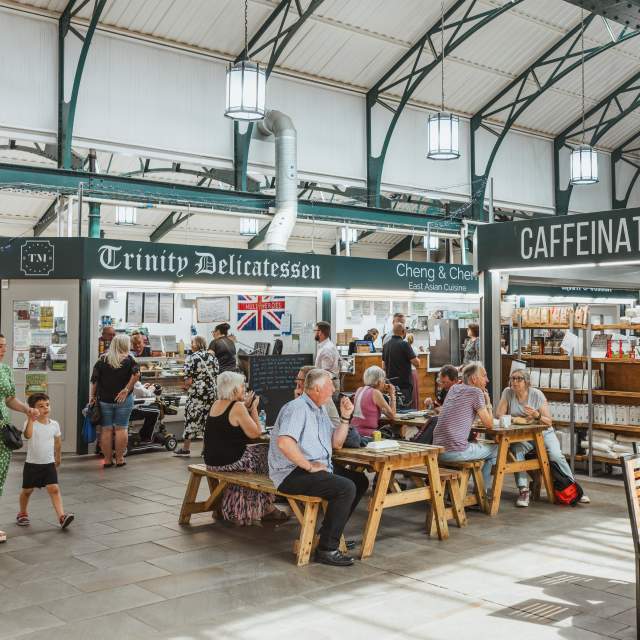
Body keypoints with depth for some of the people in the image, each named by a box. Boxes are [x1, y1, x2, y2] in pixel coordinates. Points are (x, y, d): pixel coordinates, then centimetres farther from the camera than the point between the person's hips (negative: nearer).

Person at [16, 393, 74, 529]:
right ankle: (22, 514, 38)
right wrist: (31, 420, -44)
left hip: (49, 464, 2)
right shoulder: (30, 423, -13)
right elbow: (27, 435, -36)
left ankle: (62, 516, -18)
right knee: (27, 490, 14)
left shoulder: (54, 425, -1)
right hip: (32, 464, -1)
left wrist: (58, 457, 24)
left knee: (54, 489, -11)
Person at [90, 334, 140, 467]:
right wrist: (127, 389, -13)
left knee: (106, 429, 7)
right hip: (123, 400, -2)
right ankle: (119, 459, 8)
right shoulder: (129, 359, -2)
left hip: (104, 400, 2)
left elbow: (94, 380, 2)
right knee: (121, 428, 5)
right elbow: (136, 373, -18)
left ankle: (107, 459, 10)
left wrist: (92, 396, 9)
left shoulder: (102, 360, 4)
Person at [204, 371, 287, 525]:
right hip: (230, 461, -9)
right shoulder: (237, 407, -16)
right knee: (267, 453, 10)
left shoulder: (216, 405, 8)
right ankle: (267, 508, 22)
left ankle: (236, 510, 29)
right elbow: (256, 433, -11)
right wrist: (253, 407, -2)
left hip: (211, 460, 9)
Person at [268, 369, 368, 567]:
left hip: (319, 467, 11)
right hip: (292, 474, -11)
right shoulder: (298, 408, -16)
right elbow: (284, 443, -31)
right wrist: (309, 466, -25)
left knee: (360, 481, 9)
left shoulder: (320, 410, 17)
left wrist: (345, 417, 9)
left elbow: (336, 443, 20)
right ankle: (327, 549, -17)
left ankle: (330, 532, 14)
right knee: (346, 488, -24)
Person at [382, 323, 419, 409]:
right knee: (404, 408, -2)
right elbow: (416, 363, -14)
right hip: (404, 384, -7)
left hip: (391, 383, 7)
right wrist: (416, 358, 6)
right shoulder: (404, 344, -14)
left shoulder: (386, 345, 8)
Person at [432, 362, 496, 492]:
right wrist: (487, 402, 11)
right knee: (495, 449, 14)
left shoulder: (454, 388, 14)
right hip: (457, 451, -7)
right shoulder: (476, 392, -6)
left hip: (438, 451, 7)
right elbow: (489, 423, -2)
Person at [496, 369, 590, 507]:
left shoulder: (537, 394, -8)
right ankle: (523, 490, -29)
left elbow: (548, 422, -6)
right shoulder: (507, 392, -4)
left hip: (543, 433, 0)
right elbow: (499, 415, -8)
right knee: (517, 450, -32)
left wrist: (537, 416, -28)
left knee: (556, 455, -23)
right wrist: (517, 419, -22)